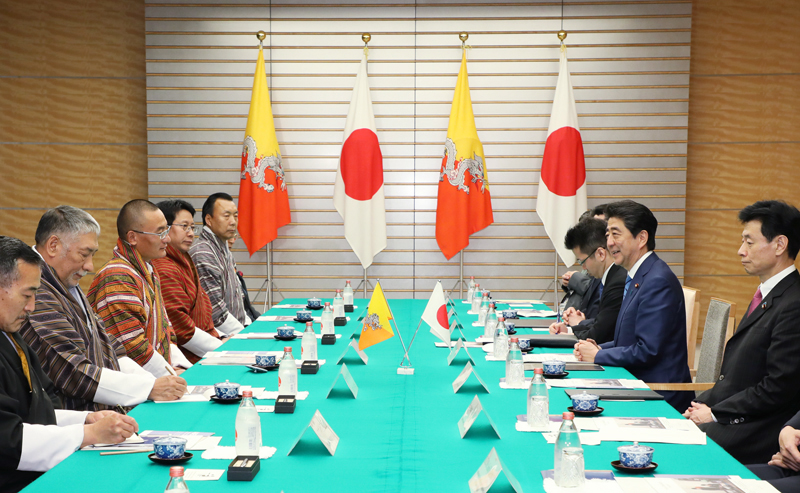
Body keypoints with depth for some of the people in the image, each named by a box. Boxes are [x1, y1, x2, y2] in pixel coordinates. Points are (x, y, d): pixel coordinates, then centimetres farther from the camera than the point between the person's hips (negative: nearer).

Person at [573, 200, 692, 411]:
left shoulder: (658, 281, -19)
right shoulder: (636, 278, 13)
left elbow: (647, 350, -22)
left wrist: (598, 356, -11)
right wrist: (599, 348, 2)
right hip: (636, 388, 9)